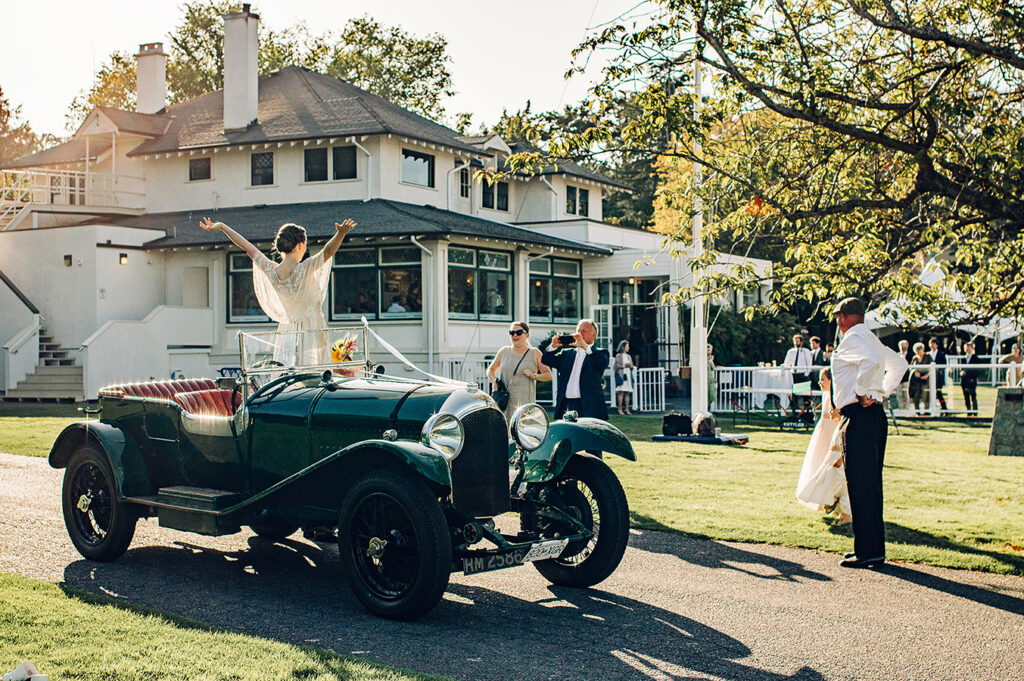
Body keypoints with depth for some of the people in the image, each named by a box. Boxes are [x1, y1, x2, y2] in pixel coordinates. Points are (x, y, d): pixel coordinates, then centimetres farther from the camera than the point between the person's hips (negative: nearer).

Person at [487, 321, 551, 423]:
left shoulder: (535, 353, 8)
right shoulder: (504, 351, 15)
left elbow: (548, 375, 8)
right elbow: (490, 370, 26)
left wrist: (534, 376, -10)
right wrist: (494, 381, 6)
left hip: (525, 400, -3)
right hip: (504, 401, 3)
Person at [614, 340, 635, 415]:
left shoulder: (629, 356, 19)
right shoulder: (619, 355, 1)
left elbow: (632, 366, 15)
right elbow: (617, 365, -6)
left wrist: (630, 366, -8)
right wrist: (624, 366, -18)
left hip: (628, 375, 6)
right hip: (621, 375, -6)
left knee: (627, 393, 1)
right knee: (621, 392, -11)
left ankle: (627, 409, 2)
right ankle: (620, 409, -10)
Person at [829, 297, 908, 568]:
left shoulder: (852, 338, -11)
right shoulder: (872, 339, 19)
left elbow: (871, 361, -31)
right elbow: (899, 363, 31)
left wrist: (861, 391, -19)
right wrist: (884, 391, 22)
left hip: (859, 414, -10)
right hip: (875, 414, 10)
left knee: (860, 484, -8)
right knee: (870, 483, 13)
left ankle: (868, 551, -6)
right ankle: (874, 549, 18)